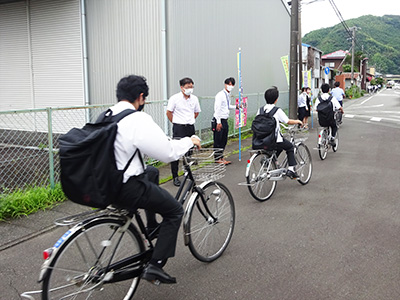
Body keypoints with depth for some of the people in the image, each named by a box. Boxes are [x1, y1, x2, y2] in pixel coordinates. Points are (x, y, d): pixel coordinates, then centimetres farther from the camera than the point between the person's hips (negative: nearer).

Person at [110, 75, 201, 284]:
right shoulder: (138, 119, -20)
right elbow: (168, 152, -19)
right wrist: (189, 141, 0)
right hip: (127, 189, -9)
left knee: (151, 172, 33)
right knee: (175, 211, 9)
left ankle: (151, 227, 39)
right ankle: (155, 266, 5)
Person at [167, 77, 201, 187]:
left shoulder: (194, 98, 7)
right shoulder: (175, 98, -7)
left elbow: (197, 112, 21)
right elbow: (169, 113, 0)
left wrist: (190, 121, 14)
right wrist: (176, 123, 4)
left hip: (190, 128, 5)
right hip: (178, 129, -5)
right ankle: (175, 177, 0)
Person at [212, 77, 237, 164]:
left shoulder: (228, 95, 14)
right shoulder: (220, 95, -13)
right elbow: (217, 109, -18)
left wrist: (236, 107, 15)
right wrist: (218, 122, -21)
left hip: (225, 120, 9)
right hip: (219, 120, -9)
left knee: (224, 140, 13)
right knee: (218, 140, -1)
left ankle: (221, 157, 23)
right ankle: (217, 158, 7)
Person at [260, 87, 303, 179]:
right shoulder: (277, 110, -10)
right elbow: (288, 121, -7)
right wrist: (298, 121, 13)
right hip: (275, 139, -6)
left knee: (279, 147, 33)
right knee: (290, 147, 21)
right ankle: (291, 169, 12)